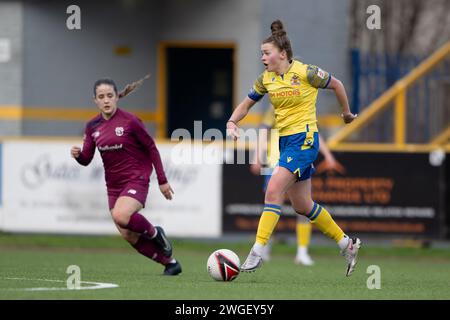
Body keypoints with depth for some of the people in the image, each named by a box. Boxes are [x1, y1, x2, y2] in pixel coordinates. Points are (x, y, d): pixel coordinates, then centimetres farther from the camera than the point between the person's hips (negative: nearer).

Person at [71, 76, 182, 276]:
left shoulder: (129, 121, -11)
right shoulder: (92, 126, 4)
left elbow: (152, 149, -4)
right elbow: (86, 160, 6)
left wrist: (162, 181, -4)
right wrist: (78, 154, -18)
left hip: (136, 180, -6)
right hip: (113, 185, 6)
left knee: (120, 216, -32)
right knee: (128, 236, 1)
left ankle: (154, 233, -2)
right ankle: (169, 263, 18)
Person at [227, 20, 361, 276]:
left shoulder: (305, 72, -12)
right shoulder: (266, 79, 6)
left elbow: (336, 85, 3)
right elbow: (247, 103, 17)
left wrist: (347, 113, 15)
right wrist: (232, 123, -2)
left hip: (304, 139, -8)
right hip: (285, 140, 8)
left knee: (273, 192, -19)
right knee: (302, 206, 12)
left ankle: (258, 253, -19)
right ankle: (347, 244, 27)